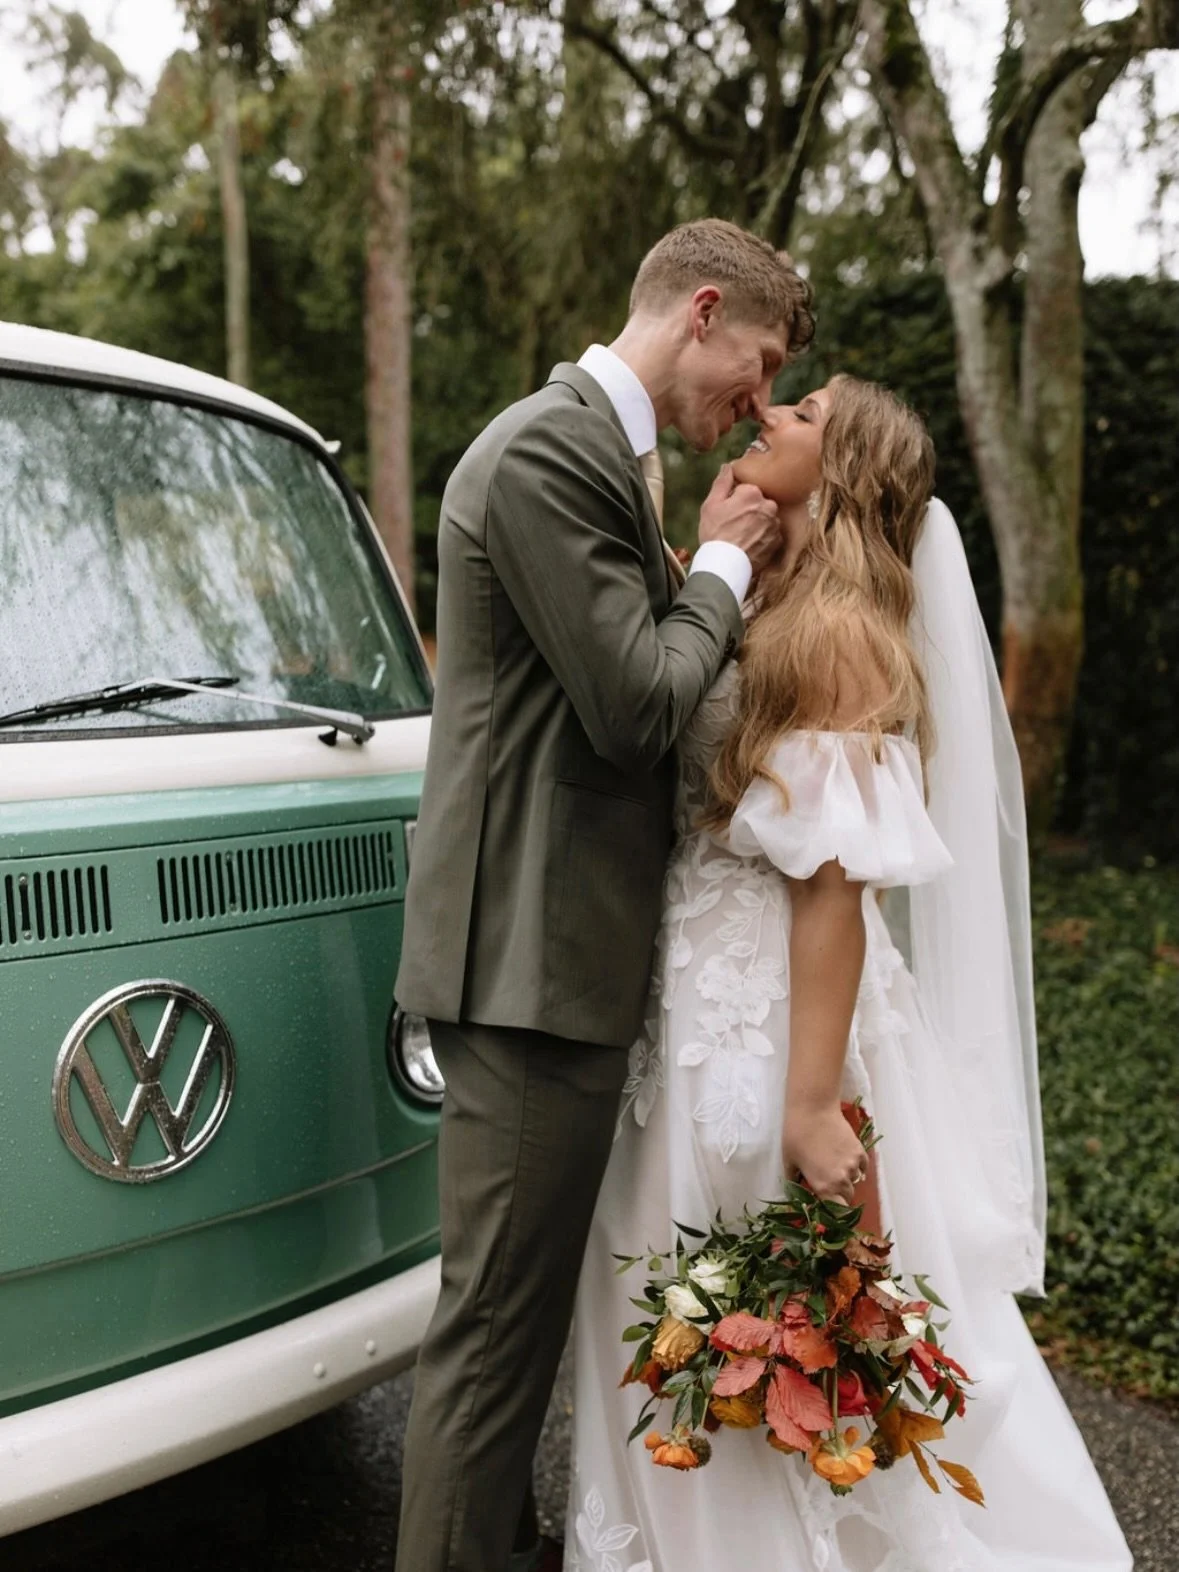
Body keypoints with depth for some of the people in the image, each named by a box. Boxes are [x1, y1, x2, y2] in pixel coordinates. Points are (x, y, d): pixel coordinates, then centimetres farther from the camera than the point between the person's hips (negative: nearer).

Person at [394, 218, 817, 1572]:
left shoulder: (599, 450, 17)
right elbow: (638, 706, -19)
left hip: (560, 942, 11)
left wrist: (718, 569, 9)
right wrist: (722, 566, -6)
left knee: (525, 1302, 23)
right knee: (498, 1319, -1)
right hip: (534, 953, -11)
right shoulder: (550, 453, -16)